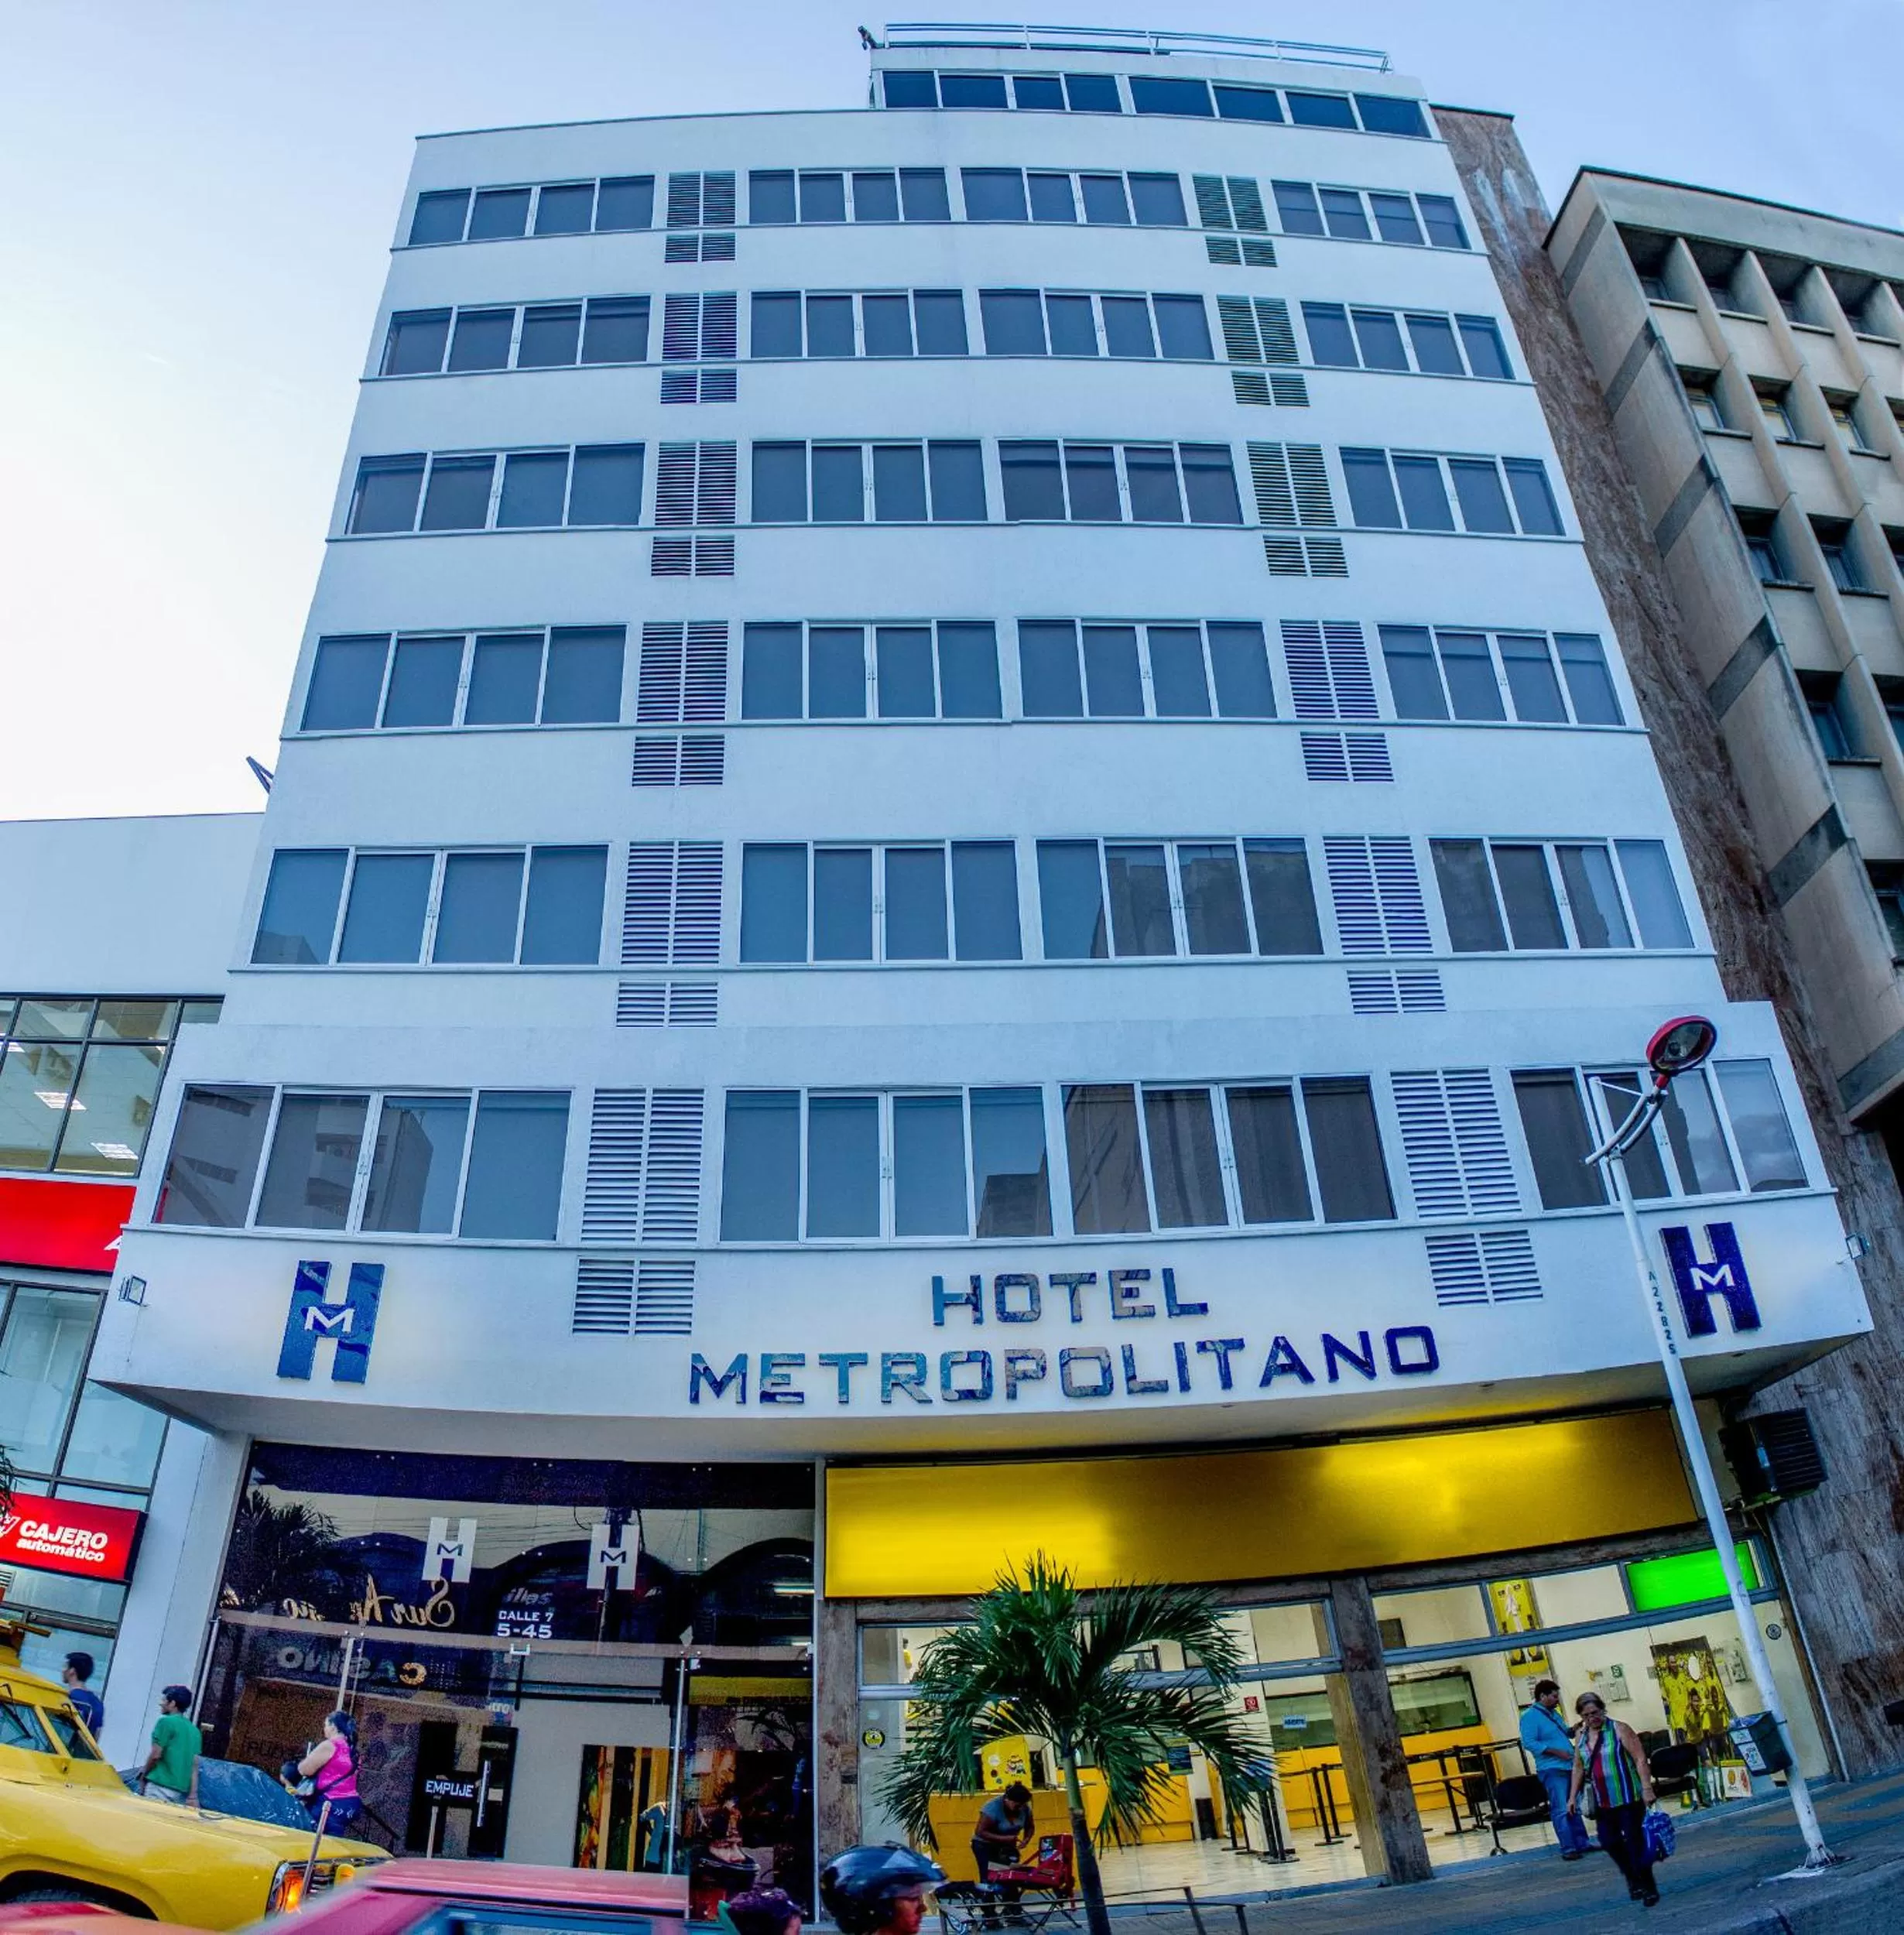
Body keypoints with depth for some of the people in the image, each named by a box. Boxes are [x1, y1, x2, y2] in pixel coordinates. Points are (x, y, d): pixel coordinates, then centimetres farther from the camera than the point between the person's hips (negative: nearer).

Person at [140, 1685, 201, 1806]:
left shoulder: (166, 1722, -5)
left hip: (159, 1786, -7)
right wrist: (193, 1795, 8)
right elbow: (194, 1766, 11)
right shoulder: (194, 1731, 15)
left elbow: (156, 1755, -9)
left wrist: (143, 1774, 9)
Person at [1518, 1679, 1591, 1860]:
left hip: (1569, 1766, 9)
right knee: (1561, 1810, -7)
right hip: (1552, 1770, -9)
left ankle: (1582, 1842, 25)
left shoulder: (1553, 1713, 14)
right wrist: (1556, 1752, -21)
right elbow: (1529, 1743, -20)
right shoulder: (1530, 1717, -13)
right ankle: (1568, 1849, -2)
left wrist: (1574, 1729, 3)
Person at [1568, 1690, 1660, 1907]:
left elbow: (1640, 1759, -12)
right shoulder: (1582, 1737, 8)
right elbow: (1578, 1768, 16)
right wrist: (1573, 1796, 13)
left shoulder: (1619, 1729, -8)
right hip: (1602, 1802, 6)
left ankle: (1648, 1888, 12)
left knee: (1635, 1842, -2)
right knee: (1609, 1842, 6)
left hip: (1628, 1798, -6)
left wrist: (1647, 1788, -20)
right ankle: (1633, 1878, 29)